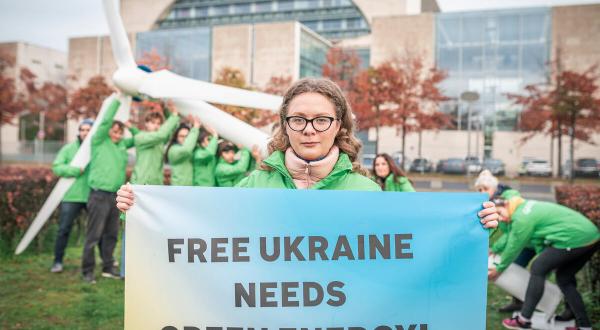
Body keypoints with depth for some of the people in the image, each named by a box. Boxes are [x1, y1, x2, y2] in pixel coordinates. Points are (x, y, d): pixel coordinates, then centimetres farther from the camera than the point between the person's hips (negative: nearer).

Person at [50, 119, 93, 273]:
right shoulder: (69, 148, 1)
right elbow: (57, 167, -6)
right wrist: (76, 170, -18)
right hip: (71, 196, 0)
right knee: (64, 229, 1)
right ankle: (58, 261, 12)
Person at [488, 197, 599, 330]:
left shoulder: (522, 218, -10)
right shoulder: (528, 207, 18)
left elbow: (513, 248, 0)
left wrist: (499, 269, 13)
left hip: (574, 240, -10)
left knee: (538, 269, 1)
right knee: (564, 278, 19)